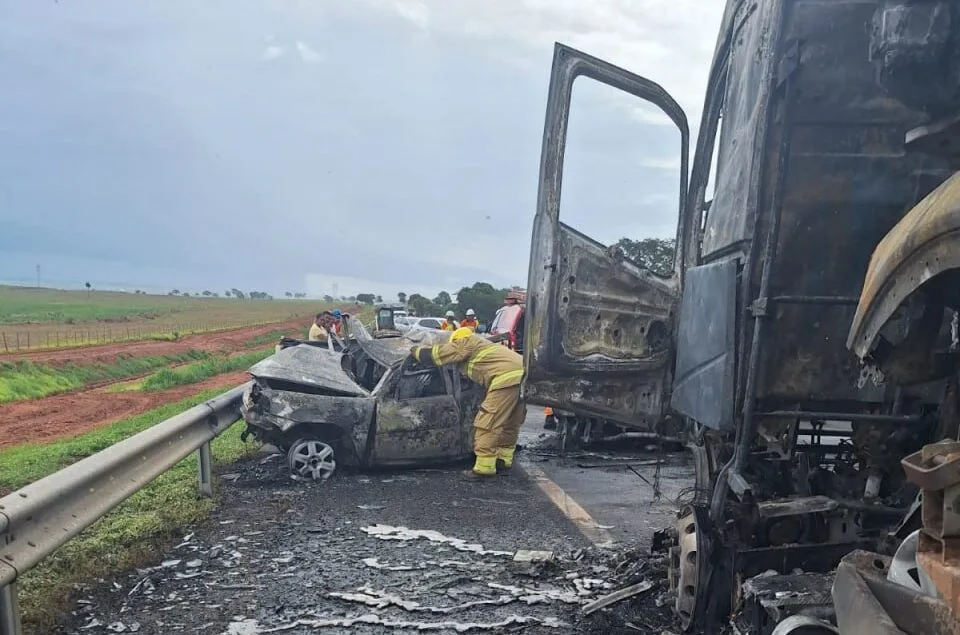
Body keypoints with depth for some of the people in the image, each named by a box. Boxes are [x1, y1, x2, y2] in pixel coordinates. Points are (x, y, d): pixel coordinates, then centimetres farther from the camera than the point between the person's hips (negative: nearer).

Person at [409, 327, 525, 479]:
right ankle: (505, 460, 31)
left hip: (506, 377, -10)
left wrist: (416, 351, 25)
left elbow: (435, 354, 10)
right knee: (510, 423, 21)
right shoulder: (482, 345, 34)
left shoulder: (466, 343, 8)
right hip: (522, 372, 10)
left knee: (487, 424, -5)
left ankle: (484, 468, -4)